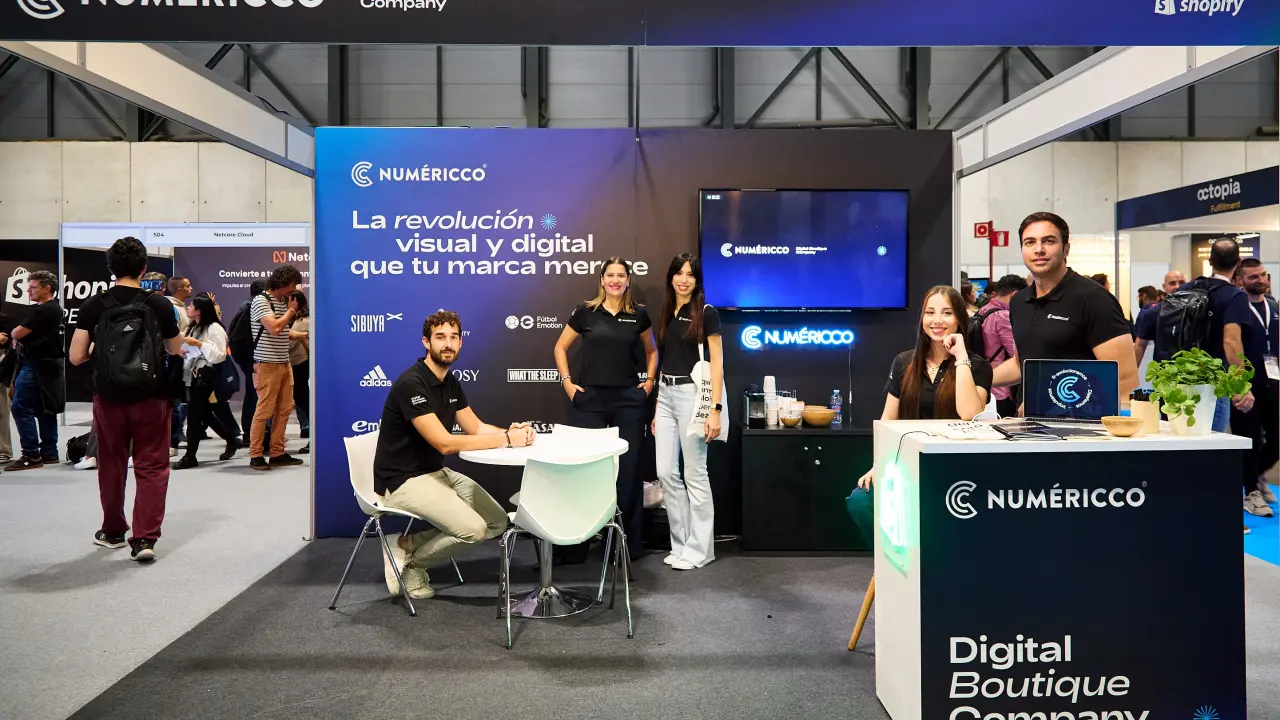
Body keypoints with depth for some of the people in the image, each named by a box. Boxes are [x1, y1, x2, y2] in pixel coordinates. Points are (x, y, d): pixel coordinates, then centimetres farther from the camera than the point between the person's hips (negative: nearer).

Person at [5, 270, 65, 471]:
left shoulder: (43, 311, -15)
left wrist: (14, 332, 8)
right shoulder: (55, 310, 17)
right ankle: (49, 452, 15)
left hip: (36, 367, -10)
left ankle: (31, 455, -8)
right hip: (48, 365, 10)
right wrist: (21, 335, 5)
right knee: (45, 410, 11)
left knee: (21, 408, -9)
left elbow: (17, 334, -14)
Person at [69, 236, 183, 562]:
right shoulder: (160, 305, -5)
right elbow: (176, 352, 6)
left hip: (108, 397, 2)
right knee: (151, 467, 4)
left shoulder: (93, 306, -4)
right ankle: (145, 537, -6)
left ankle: (113, 531, 32)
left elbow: (76, 357, -4)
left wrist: (99, 347, 15)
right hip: (150, 398, -1)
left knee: (111, 466, 17)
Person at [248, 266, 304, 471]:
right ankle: (255, 456, 3)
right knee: (264, 410, -5)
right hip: (267, 365, -8)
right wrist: (291, 310, -8)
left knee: (284, 409, 7)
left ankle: (277, 453, 13)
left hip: (284, 363, 8)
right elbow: (274, 328, -22)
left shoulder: (283, 302, 13)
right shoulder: (260, 301, -10)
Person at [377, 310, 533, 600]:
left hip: (436, 473, 9)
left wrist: (510, 431, -15)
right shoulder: (411, 383, -22)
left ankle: (408, 544, 8)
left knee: (498, 522, 2)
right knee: (473, 528, -23)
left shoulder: (450, 382, 8)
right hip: (403, 480, -9)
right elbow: (445, 443, -28)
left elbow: (476, 427, 7)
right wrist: (506, 439, -27)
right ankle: (410, 559, 3)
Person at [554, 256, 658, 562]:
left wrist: (649, 381, 8)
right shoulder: (585, 312, 1)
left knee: (628, 469, 5)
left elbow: (651, 351, 20)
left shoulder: (639, 314, 6)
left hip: (629, 400, 1)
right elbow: (561, 347, 9)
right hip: (590, 399, -1)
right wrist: (567, 382, -1)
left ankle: (630, 541, 17)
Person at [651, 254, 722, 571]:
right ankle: (681, 544, 18)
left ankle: (698, 548, 10)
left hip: (692, 395, -6)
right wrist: (658, 409, 14)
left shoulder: (706, 313, -4)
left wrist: (715, 409, -17)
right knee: (666, 473, 5)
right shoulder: (667, 314, 13)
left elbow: (716, 364, -9)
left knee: (695, 474, 0)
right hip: (666, 396, 6)